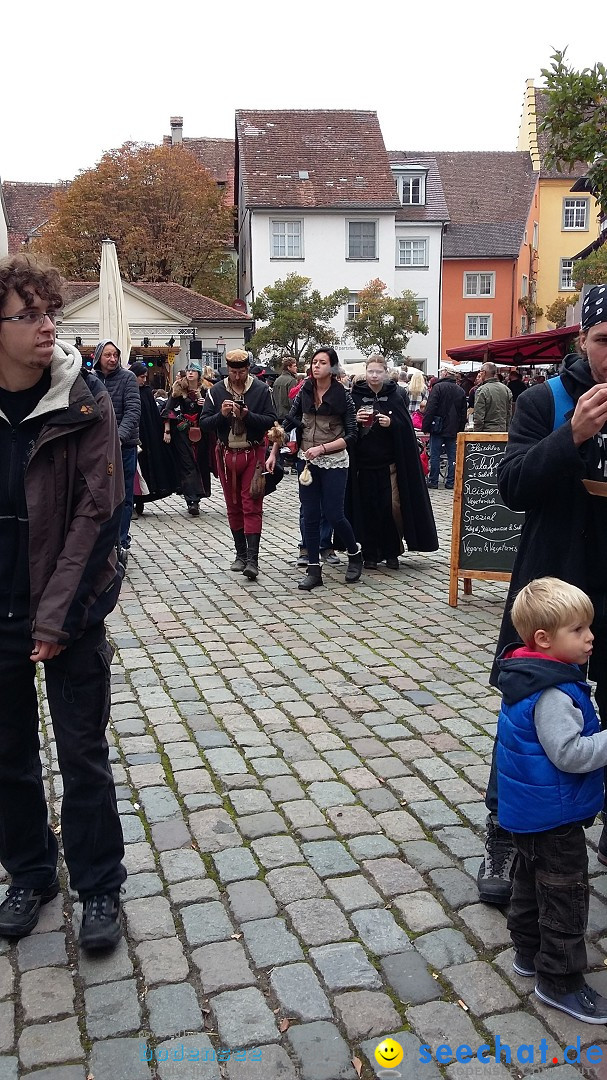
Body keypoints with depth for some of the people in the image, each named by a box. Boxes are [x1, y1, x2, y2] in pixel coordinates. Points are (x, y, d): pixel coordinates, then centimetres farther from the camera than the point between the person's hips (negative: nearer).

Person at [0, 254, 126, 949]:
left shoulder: (85, 408, -9)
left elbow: (98, 515, -12)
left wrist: (57, 617, -16)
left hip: (70, 614, -3)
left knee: (83, 756, 7)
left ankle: (99, 889, 26)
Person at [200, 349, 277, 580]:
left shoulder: (261, 390, -4)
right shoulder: (216, 391, 2)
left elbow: (271, 421, -9)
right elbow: (204, 423, -1)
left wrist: (248, 415, -22)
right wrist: (222, 414, -19)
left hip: (253, 454, -3)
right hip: (226, 454, 3)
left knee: (252, 506, -7)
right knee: (233, 507, 10)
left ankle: (252, 559, -10)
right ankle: (241, 554, 21)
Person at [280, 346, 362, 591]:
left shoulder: (342, 396, -7)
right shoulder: (305, 392, 3)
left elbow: (351, 435, -7)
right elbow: (290, 421, 7)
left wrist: (322, 448, -16)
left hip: (333, 462, -4)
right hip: (307, 461, 4)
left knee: (334, 515, -3)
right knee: (310, 516, 4)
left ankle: (355, 553, 25)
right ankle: (314, 570, 11)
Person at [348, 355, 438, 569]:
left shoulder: (395, 396, 3)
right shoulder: (356, 395, 4)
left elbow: (406, 426, 1)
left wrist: (391, 423, -18)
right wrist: (355, 420, -14)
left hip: (389, 462, -1)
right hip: (363, 462, 1)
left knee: (392, 506, -5)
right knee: (368, 508, 3)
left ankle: (391, 553, 10)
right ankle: (370, 554, 13)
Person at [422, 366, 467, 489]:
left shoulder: (438, 387, -9)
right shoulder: (461, 391, 10)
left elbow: (430, 409, -13)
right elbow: (463, 413, 13)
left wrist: (426, 427, -10)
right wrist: (460, 430, 17)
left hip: (438, 428, -5)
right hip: (453, 429, 5)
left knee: (435, 455, 1)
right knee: (452, 456, 7)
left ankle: (433, 481, 3)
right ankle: (450, 482, 8)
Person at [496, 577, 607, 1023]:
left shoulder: (527, 675, 1)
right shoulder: (553, 693, -29)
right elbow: (570, 754, -30)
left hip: (529, 812, 10)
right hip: (554, 816, -10)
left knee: (531, 881, 23)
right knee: (565, 895, 5)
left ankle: (529, 952, 39)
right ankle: (560, 981, 19)